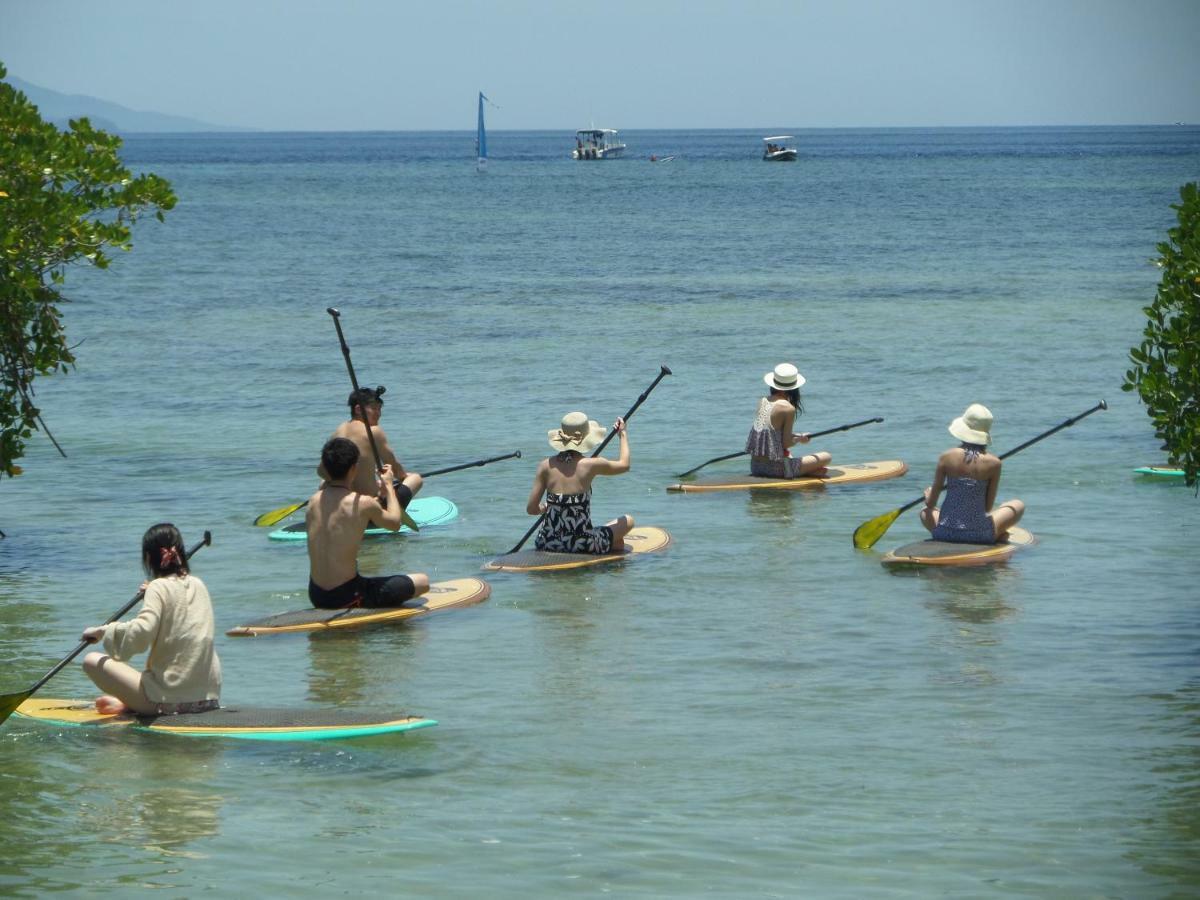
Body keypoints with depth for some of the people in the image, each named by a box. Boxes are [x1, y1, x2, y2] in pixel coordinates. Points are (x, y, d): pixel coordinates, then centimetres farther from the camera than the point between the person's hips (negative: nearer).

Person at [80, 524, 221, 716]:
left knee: (92, 661, 0)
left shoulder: (160, 587, -10)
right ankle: (131, 703, 22)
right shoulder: (198, 585, 10)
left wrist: (102, 630, -13)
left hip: (169, 698, -7)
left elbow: (140, 633, -26)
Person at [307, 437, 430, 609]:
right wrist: (389, 486, 21)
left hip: (316, 597, 6)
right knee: (422, 582, 5)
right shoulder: (364, 503, -14)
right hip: (346, 599, -6)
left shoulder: (313, 502, 1)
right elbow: (395, 523, 6)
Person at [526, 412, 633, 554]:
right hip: (582, 546, -4)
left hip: (547, 545, 4)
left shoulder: (546, 465, -5)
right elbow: (624, 465, 9)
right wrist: (623, 434, 24)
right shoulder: (590, 465, -11)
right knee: (628, 521, 21)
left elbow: (531, 509, -4)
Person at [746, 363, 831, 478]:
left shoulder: (762, 401, 5)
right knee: (826, 457, 2)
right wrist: (800, 439, 6)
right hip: (775, 468, -7)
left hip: (755, 467, 7)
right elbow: (786, 443, -13)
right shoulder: (788, 408, -14)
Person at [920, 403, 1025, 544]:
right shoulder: (994, 463, -8)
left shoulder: (946, 457, -5)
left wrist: (929, 497, 25)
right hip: (979, 534, -1)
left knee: (925, 512, 36)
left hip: (945, 532, 1)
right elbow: (988, 507, 0)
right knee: (1018, 505, 23)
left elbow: (931, 503, 1)